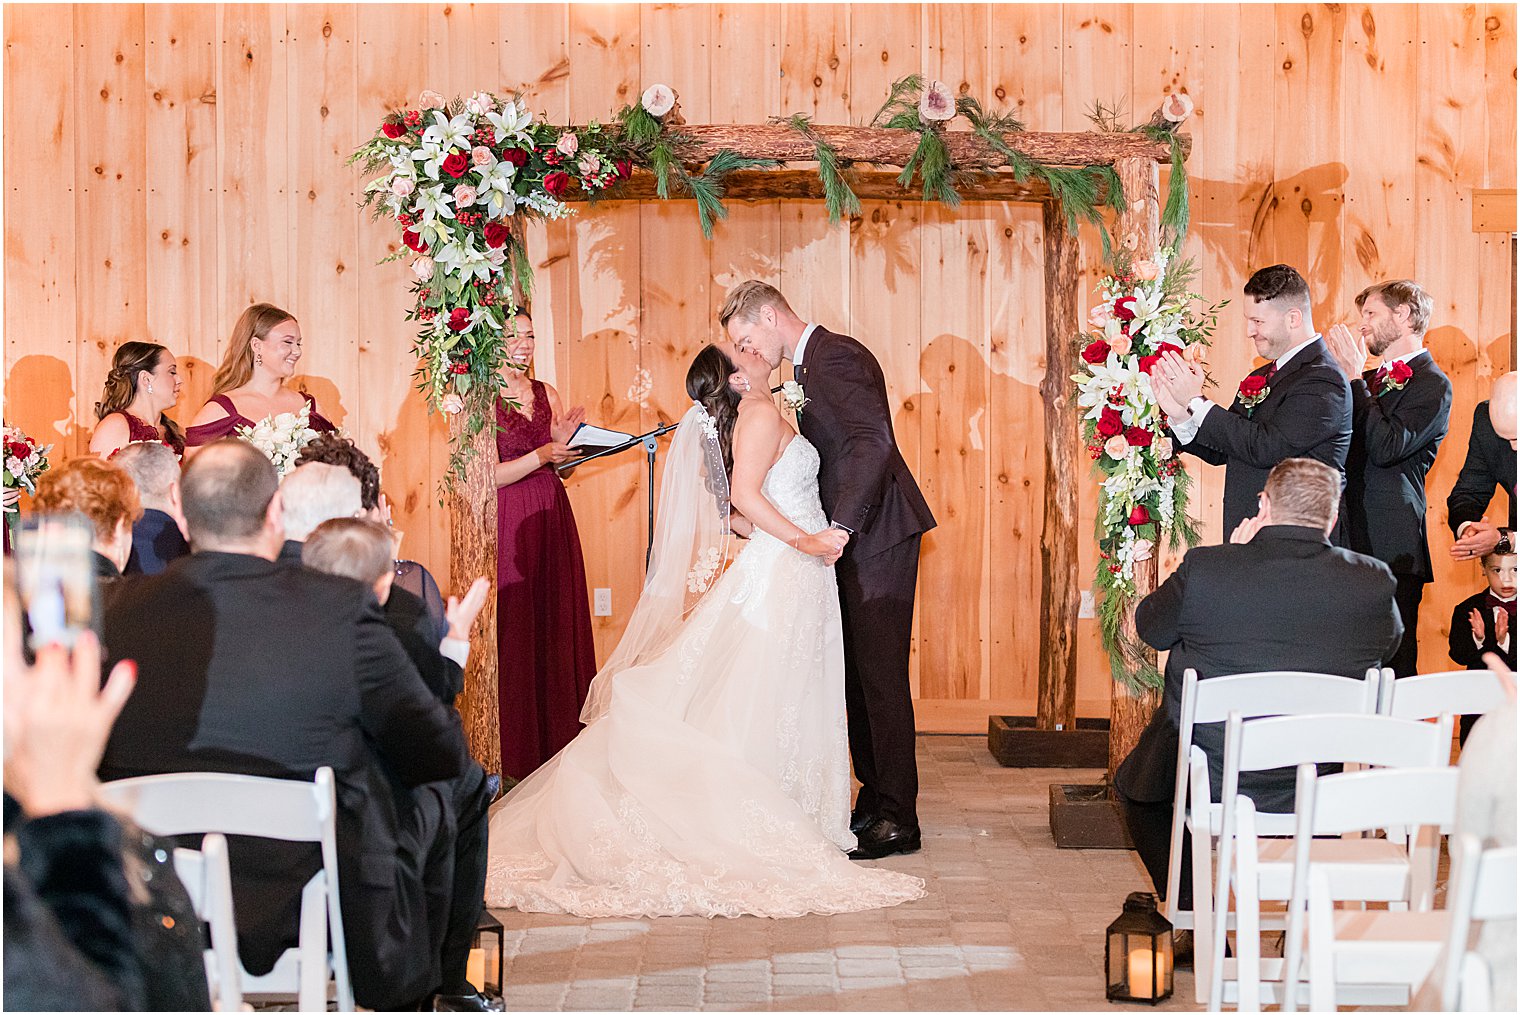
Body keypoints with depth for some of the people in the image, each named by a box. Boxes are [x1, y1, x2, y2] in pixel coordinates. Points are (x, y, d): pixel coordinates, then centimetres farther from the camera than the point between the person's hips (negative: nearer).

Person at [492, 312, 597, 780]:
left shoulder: (546, 395, 12)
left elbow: (558, 465, 14)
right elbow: (490, 475, -13)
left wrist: (567, 440, -5)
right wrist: (542, 454, -22)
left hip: (551, 519, 6)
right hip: (509, 525, -6)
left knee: (557, 623, 7)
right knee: (514, 629, -3)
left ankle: (558, 737, 16)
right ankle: (515, 751, 4)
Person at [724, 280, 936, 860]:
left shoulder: (835, 357, -14)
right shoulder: (808, 366, 18)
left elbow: (875, 441, -25)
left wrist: (839, 527, -30)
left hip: (876, 536, -10)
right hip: (851, 542, 10)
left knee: (881, 677, -7)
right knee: (858, 678, 12)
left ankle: (897, 820, -3)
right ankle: (874, 801, 19)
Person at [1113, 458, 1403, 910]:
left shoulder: (1205, 569, -17)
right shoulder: (1374, 581, -12)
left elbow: (1150, 627, 3)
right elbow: (1390, 643, 10)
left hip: (1208, 786, -2)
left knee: (1135, 784, 30)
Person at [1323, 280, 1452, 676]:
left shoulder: (1431, 384, -5)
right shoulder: (1368, 382, 20)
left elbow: (1387, 447, -18)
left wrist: (1353, 377, -13)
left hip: (1390, 552, -7)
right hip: (1349, 542, 7)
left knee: (1391, 667, -7)